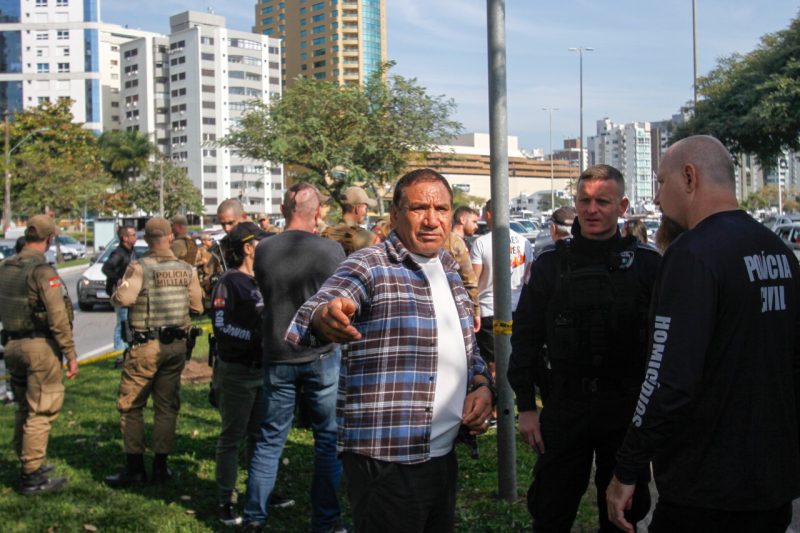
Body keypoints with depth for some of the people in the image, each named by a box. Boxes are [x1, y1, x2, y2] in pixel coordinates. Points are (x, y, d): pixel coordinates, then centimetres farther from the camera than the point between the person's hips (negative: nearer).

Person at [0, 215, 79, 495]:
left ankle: (28, 465, 29)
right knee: (40, 412, -1)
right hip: (40, 346, -8)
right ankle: (32, 477, 3)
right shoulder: (42, 271, -17)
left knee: (24, 409, 19)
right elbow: (58, 317, -19)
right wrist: (71, 354, -14)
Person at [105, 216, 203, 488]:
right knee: (167, 406, 12)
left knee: (130, 405, 7)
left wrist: (120, 287, -1)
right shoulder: (186, 269, 2)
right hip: (178, 345, 4)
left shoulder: (139, 267, -10)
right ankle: (160, 465, 16)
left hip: (145, 345, -4)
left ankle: (135, 466, 8)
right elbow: (197, 306, 5)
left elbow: (124, 298, -23)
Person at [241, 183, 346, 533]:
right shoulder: (331, 250, -12)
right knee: (329, 439, 10)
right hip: (322, 355, -2)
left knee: (270, 438, 13)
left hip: (278, 355, 3)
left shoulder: (263, 251, -4)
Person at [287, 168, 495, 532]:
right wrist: (325, 318, -50)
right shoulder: (369, 267, -10)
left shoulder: (448, 268, 11)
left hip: (443, 454, 7)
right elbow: (304, 321, -26)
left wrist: (482, 385, 3)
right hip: (386, 460, -7)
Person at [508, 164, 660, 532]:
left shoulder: (647, 263, -1)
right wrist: (526, 407, -1)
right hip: (563, 408, 1)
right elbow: (525, 336, 3)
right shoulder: (551, 263, 2)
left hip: (628, 409, 0)